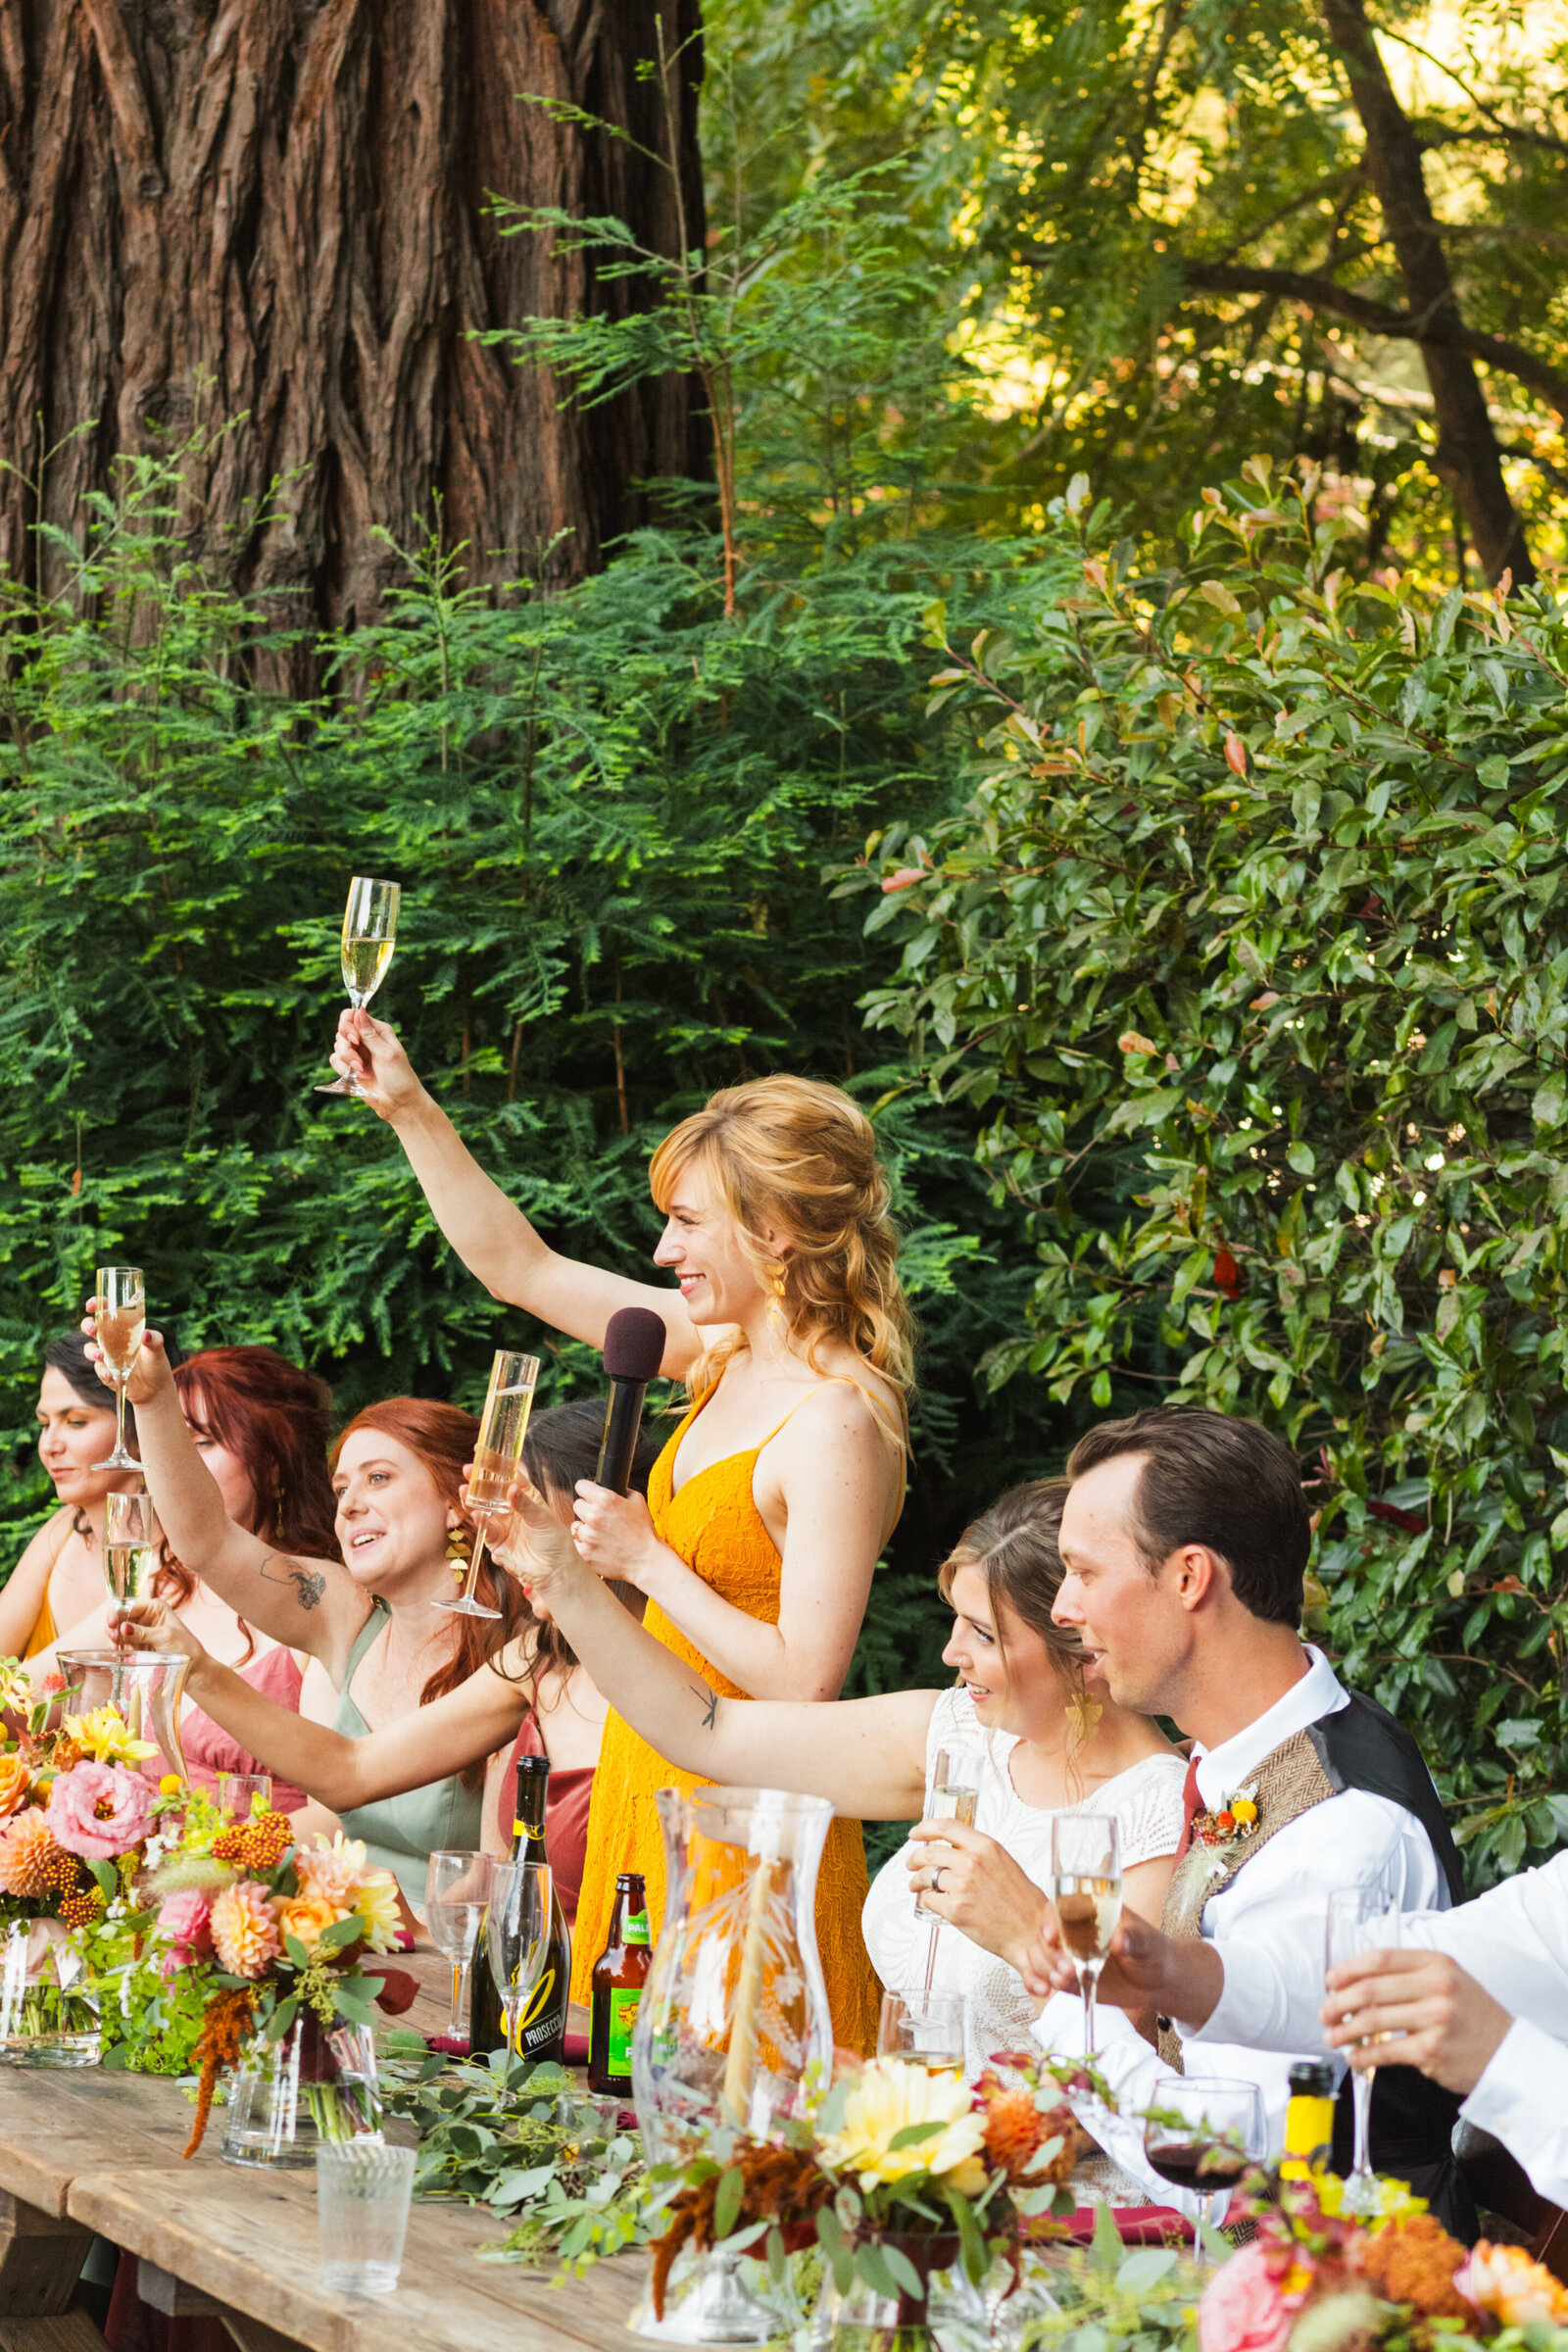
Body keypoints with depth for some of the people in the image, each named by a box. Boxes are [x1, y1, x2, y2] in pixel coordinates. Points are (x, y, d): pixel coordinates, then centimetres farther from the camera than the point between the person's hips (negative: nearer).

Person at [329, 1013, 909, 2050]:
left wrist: (648, 1560, -17)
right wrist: (410, 1110, 14)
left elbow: (803, 1682, -24)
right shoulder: (729, 1351, 5)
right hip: (652, 1782, 9)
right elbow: (523, 1269, 17)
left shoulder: (838, 1424, -20)